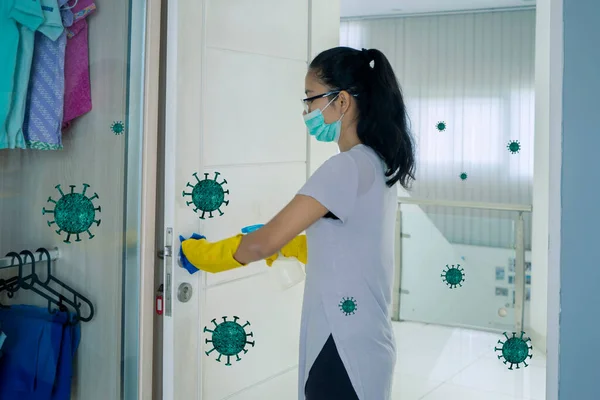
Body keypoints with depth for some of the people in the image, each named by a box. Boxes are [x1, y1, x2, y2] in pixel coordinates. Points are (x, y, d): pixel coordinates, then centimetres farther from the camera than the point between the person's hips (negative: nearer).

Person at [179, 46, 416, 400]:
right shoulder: (379, 164, 8)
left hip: (345, 350, -9)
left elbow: (264, 244, -18)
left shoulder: (347, 167, -20)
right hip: (366, 342, 9)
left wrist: (206, 254, -2)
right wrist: (286, 243, 12)